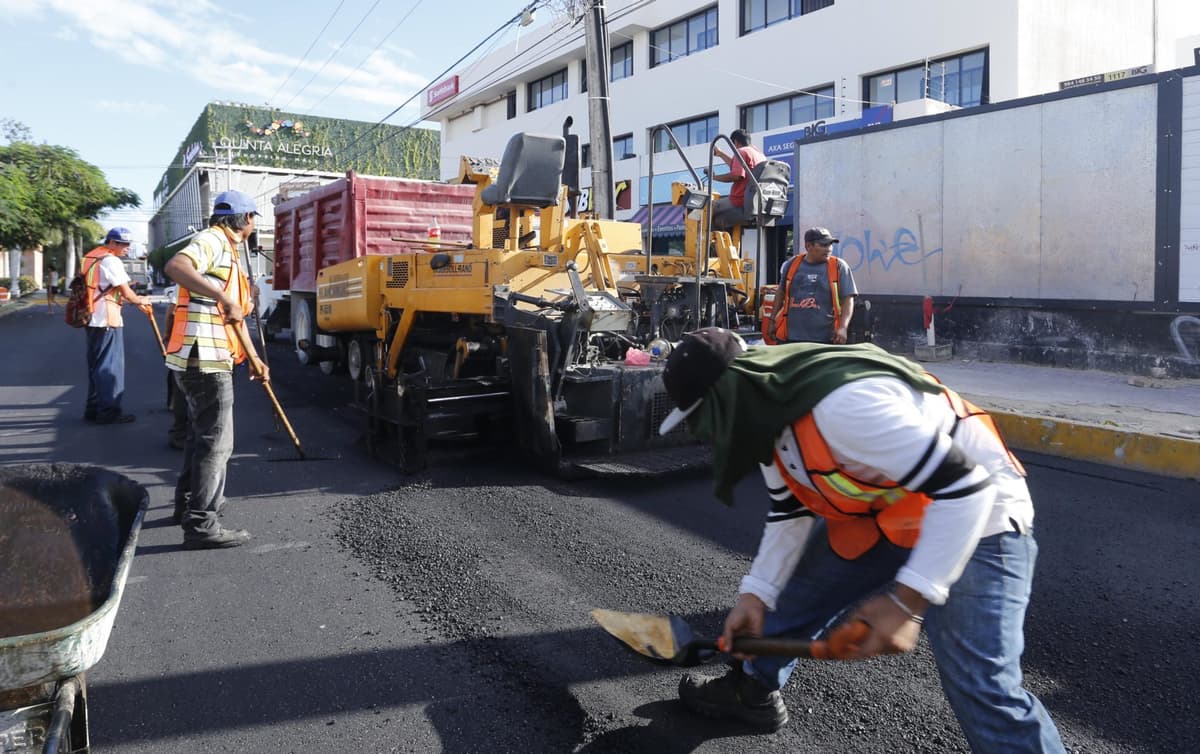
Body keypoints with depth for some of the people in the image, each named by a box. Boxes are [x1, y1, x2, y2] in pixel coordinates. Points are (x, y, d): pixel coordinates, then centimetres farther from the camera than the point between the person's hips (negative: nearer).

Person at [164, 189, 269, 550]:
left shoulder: (228, 251, 22)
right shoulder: (211, 241, -10)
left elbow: (235, 315, 26)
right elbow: (175, 267, -32)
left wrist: (254, 358, 27)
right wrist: (224, 299, -35)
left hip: (207, 358, 11)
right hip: (204, 357, -11)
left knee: (201, 432, 22)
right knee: (216, 440, -10)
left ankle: (189, 502, 37)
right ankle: (201, 524, -7)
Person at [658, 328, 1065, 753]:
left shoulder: (844, 403, -36)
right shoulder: (766, 411, -5)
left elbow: (964, 488, -33)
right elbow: (789, 514, 7)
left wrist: (907, 600, -34)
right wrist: (754, 595, 2)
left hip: (974, 521, -8)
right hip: (876, 516, 9)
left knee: (983, 691, -15)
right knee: (792, 593, 13)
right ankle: (753, 692, 36)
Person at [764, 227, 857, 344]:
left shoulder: (839, 267, 0)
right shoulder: (791, 264, 7)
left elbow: (847, 299, -2)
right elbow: (781, 293, 19)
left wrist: (843, 328, -14)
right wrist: (772, 320, 19)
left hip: (825, 339, -2)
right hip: (790, 337, 2)